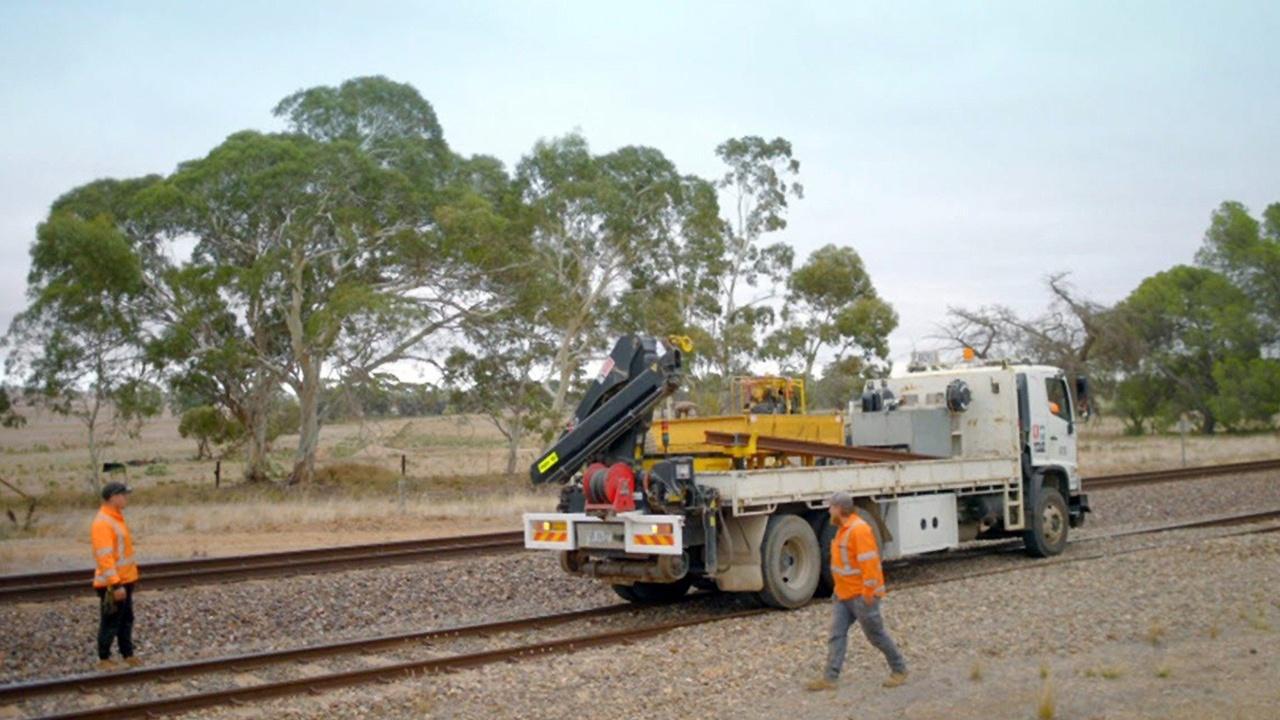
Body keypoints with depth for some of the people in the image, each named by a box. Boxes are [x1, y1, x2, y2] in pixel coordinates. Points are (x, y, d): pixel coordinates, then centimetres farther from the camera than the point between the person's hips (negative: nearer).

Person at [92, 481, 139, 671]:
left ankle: (128, 655, 26)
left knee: (126, 619, 16)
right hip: (113, 584, -9)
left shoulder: (116, 518, 10)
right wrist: (116, 584, -26)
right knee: (110, 622, 2)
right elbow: (105, 557, -25)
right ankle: (104, 660, 14)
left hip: (125, 580, 9)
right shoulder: (103, 523, -21)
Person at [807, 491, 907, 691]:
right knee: (836, 634, 3)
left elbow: (868, 562, -23)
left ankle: (899, 670, 20)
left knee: (876, 634, 4)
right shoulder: (843, 529, 11)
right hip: (843, 594, 9)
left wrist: (868, 593, -23)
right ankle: (830, 678, 3)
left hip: (861, 595, -9)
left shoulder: (859, 530, -20)